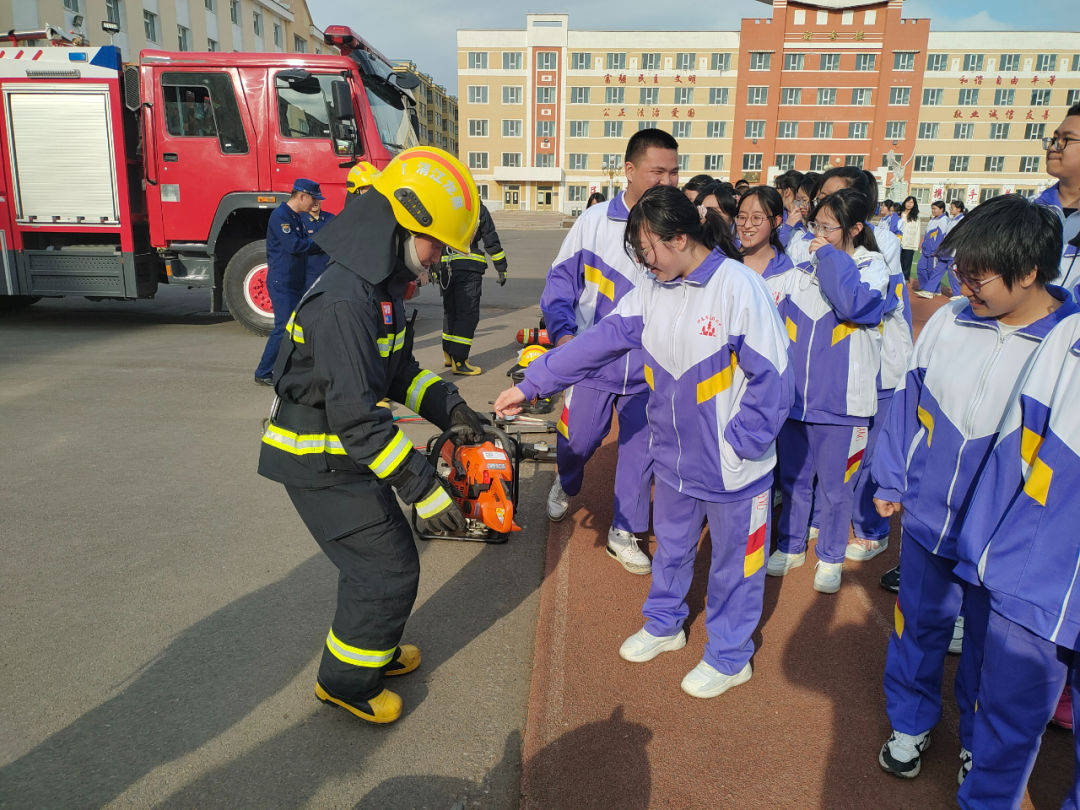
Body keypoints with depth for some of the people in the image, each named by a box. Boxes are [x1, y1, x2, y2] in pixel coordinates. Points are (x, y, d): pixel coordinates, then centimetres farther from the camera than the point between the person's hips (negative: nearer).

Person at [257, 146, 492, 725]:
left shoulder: (381, 285, 5)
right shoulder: (344, 301, -28)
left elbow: (398, 370, 13)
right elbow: (357, 416, -31)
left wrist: (447, 406, -2)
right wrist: (424, 491, -28)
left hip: (345, 450, 9)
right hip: (321, 463, -9)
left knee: (381, 553, 20)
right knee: (389, 568, -1)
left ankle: (371, 648, 41)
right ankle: (348, 681, 21)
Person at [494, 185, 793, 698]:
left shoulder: (739, 287, -20)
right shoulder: (652, 292, -1)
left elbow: (771, 377, -19)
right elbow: (598, 343, -1)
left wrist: (738, 444, -19)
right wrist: (532, 384, -4)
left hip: (734, 468, -6)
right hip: (675, 459, 6)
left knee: (733, 564, 13)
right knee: (671, 546, 25)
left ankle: (729, 658, 35)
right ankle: (663, 625, 49)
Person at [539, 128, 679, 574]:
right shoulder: (595, 220, -7)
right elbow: (561, 279, 0)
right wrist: (562, 330, -11)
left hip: (649, 369, 1)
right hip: (591, 361, -1)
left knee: (640, 450, 8)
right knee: (576, 440, 11)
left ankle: (624, 533, 27)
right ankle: (566, 484, 47)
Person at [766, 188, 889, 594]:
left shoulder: (872, 268, -3)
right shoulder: (798, 274, 8)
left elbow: (855, 304, -24)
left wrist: (830, 257, -14)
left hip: (838, 402, -4)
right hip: (793, 395, 4)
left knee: (833, 484, 8)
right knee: (792, 477, 16)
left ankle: (830, 557, 28)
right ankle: (791, 546, 34)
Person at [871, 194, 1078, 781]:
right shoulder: (949, 320, -6)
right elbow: (908, 401, 5)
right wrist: (891, 481, 7)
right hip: (926, 518, 3)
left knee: (989, 644, 17)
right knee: (920, 626, 18)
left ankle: (981, 745, 43)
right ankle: (910, 723, 42)